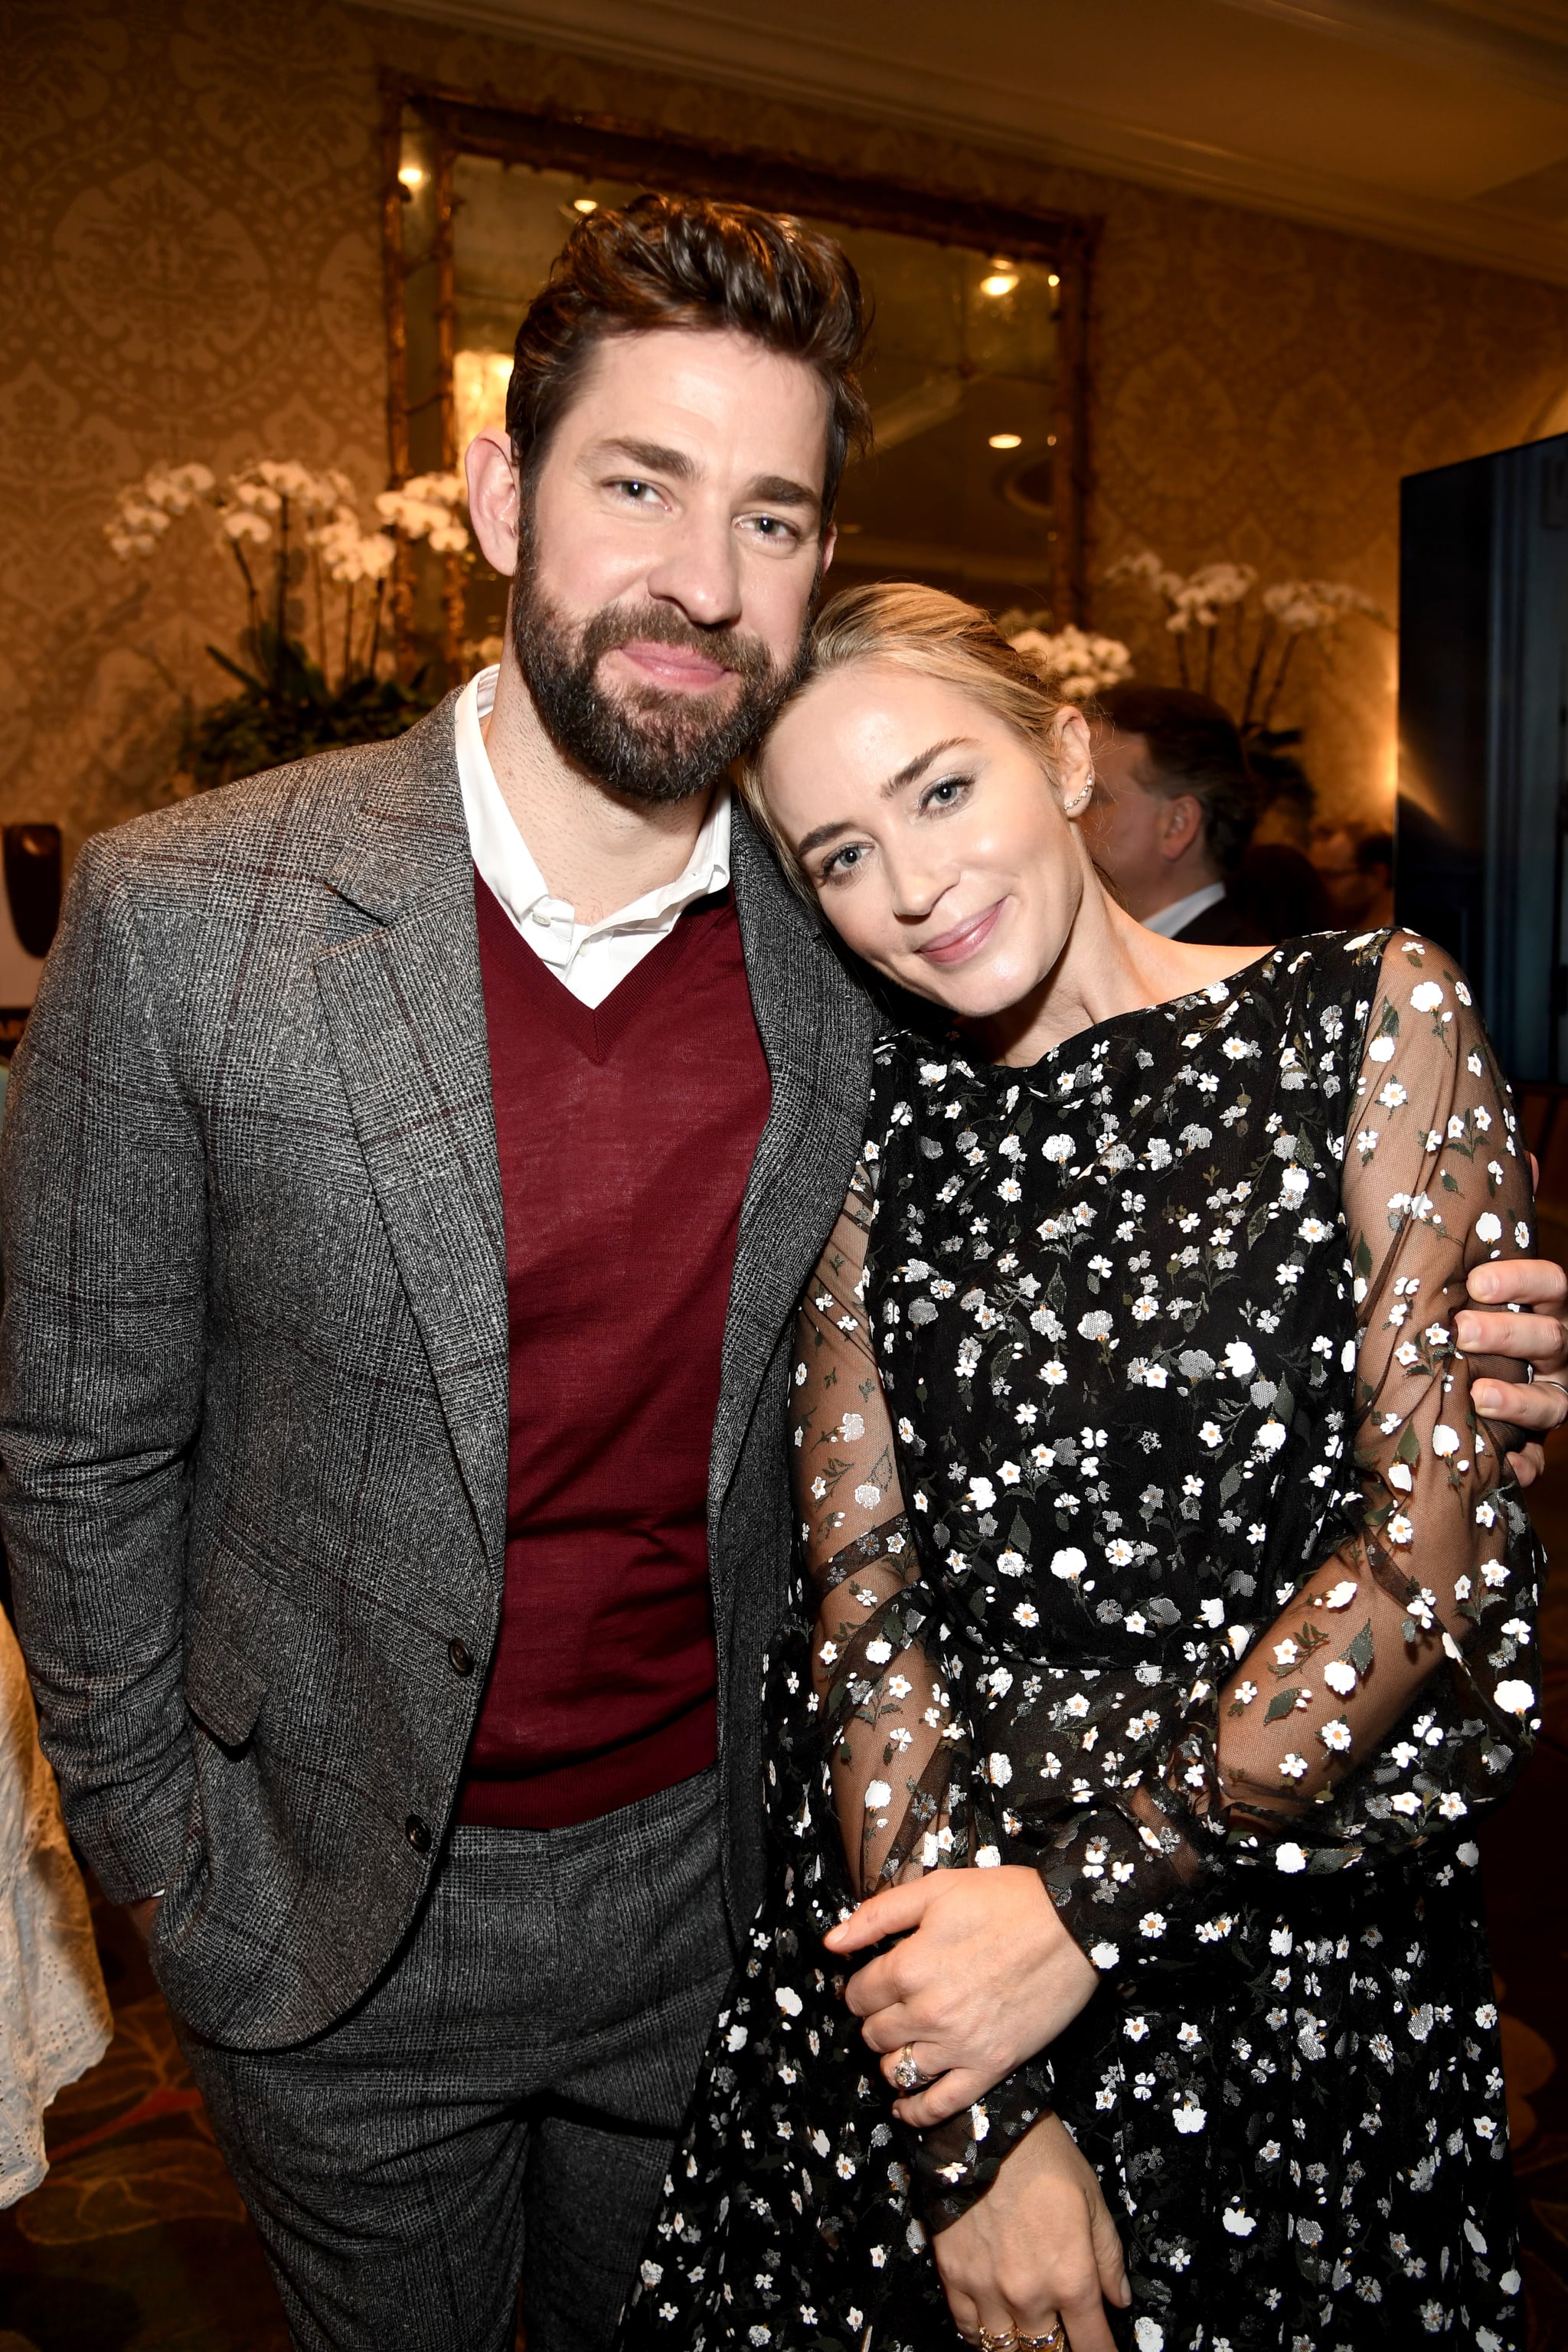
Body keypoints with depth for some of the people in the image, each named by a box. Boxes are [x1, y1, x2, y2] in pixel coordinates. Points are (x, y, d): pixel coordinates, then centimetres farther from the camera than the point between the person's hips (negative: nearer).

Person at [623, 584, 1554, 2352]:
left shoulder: (1372, 1021, -7)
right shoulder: (869, 1129, 0)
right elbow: (862, 1594, -5)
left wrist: (1081, 1908, -15)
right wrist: (973, 2126, -11)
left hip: (1290, 1949, -2)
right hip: (918, 1896, 2)